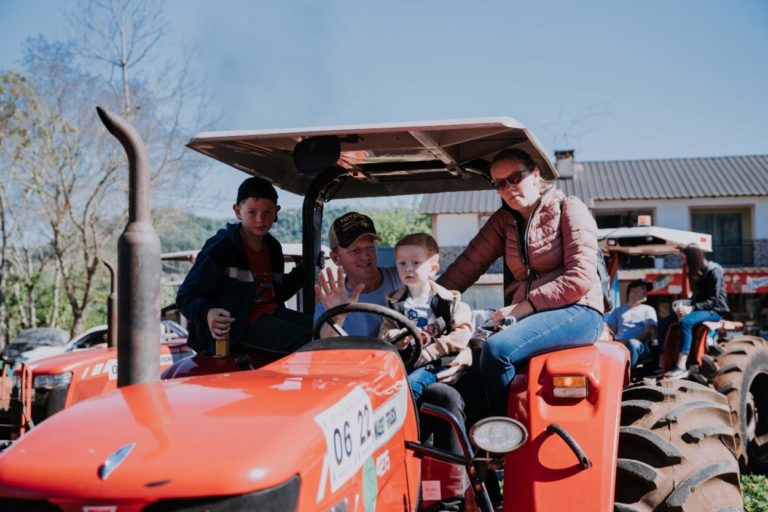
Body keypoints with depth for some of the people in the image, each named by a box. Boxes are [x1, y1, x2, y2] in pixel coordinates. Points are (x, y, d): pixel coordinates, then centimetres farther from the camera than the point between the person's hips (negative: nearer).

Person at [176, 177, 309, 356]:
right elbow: (186, 295, -11)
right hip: (238, 326, -8)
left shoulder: (273, 247, 14)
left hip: (270, 314, 8)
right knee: (307, 340, -23)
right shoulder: (221, 248, -10)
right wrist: (207, 313, -32)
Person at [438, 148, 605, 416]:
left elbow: (581, 277, -12)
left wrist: (524, 306, -17)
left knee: (497, 348, -29)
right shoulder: (504, 220, 16)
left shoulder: (568, 209, -1)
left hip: (576, 312, -5)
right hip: (527, 317, 5)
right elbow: (469, 264, 7)